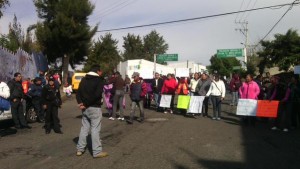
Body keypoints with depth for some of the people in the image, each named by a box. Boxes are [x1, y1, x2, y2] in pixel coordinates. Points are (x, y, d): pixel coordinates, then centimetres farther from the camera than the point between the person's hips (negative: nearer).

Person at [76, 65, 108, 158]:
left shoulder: (83, 79, 13)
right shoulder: (99, 80, -9)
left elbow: (78, 93, 6)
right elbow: (97, 94, -21)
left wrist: (81, 103, -6)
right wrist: (85, 104, -16)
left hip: (85, 108, 7)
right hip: (95, 108, -6)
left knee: (84, 128, 15)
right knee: (95, 129, -2)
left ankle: (80, 149, 21)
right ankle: (97, 152, 4)